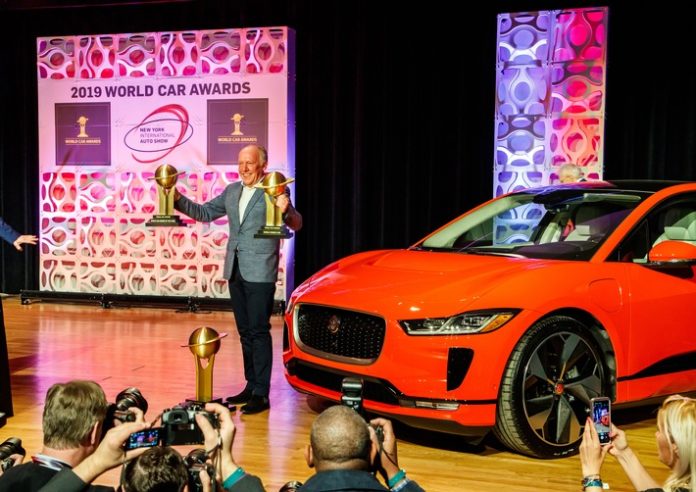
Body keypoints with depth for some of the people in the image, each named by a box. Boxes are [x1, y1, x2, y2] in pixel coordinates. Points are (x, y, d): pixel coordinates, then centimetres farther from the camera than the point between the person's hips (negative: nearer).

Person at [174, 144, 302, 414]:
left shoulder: (275, 191, -8)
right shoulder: (232, 191, 13)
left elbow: (296, 225, -16)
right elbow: (205, 213, 18)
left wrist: (286, 211, -38)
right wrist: (179, 201, 4)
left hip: (260, 272, -7)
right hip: (235, 271, 7)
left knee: (258, 331, -6)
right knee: (245, 332, 13)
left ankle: (261, 394, -2)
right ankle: (251, 386, 23)